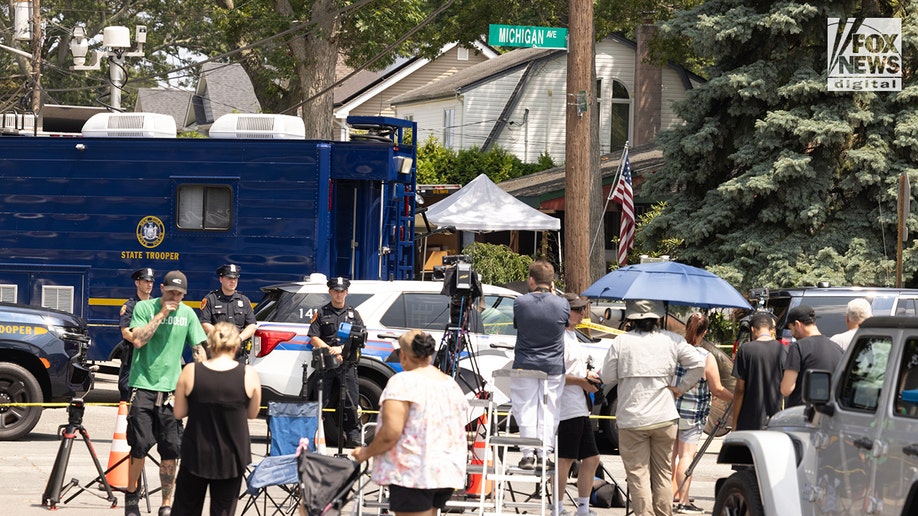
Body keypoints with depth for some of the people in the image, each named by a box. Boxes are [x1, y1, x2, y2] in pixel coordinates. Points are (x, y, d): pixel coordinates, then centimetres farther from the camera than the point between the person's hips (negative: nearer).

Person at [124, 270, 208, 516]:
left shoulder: (187, 314, 8)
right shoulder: (144, 308, 0)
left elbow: (199, 349, 12)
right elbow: (138, 340, -13)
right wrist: (162, 314, -13)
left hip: (172, 389, 3)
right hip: (143, 385, -3)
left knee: (171, 449, -1)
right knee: (140, 445, -7)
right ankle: (131, 494, 13)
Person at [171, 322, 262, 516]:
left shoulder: (190, 372, -9)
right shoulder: (249, 375, -9)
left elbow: (178, 413, -1)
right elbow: (252, 413, 4)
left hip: (196, 454, 0)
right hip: (231, 456, 0)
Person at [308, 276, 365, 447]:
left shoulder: (353, 314, 15)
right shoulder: (321, 313, 11)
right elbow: (314, 338, 4)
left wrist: (341, 349, -10)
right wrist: (330, 351, -10)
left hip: (347, 364, 1)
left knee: (350, 402, -2)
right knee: (319, 401, -3)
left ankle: (353, 435, 2)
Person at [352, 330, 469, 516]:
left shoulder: (403, 383, -11)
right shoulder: (453, 385, 14)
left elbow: (390, 433, -18)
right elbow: (460, 434, 20)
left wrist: (366, 453, -3)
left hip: (413, 475, -8)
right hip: (449, 472, 8)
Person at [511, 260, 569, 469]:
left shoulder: (520, 303, -8)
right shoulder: (562, 304, -8)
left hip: (524, 366, -1)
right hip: (553, 366, 1)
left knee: (526, 410, 7)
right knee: (549, 412, 7)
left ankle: (528, 455, 4)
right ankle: (544, 456, 6)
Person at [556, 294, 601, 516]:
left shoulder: (572, 336, 19)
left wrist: (588, 375, 13)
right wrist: (582, 381, -16)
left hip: (580, 409, 10)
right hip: (567, 408, -10)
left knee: (591, 458, 12)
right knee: (565, 459, -6)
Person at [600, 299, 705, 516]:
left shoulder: (621, 342, -4)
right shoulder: (672, 341, 1)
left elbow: (607, 378, 0)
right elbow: (698, 364, -2)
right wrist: (680, 388, 6)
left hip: (632, 419, -2)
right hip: (665, 417, 2)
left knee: (638, 474, 1)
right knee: (663, 474, 10)